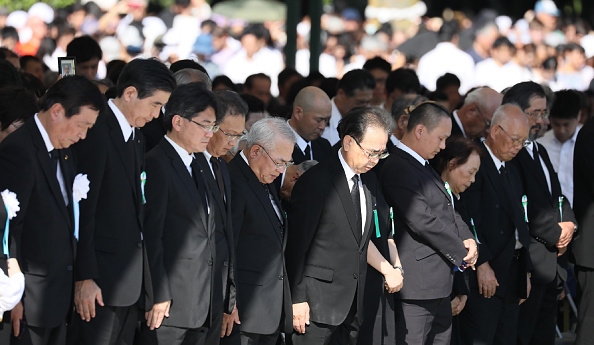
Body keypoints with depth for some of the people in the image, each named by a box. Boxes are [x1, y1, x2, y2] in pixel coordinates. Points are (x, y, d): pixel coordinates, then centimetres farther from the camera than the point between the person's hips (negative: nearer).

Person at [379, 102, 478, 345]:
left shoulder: (423, 167, 17)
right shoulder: (398, 169, -17)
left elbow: (447, 210, 20)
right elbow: (422, 221, -21)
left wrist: (467, 239, 0)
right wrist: (461, 252, -12)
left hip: (439, 281, 11)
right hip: (418, 283, -11)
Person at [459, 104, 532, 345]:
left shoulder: (512, 172, 20)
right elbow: (469, 221, -17)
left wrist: (525, 271, 17)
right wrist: (482, 264, -20)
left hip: (512, 277, 9)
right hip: (484, 272, -9)